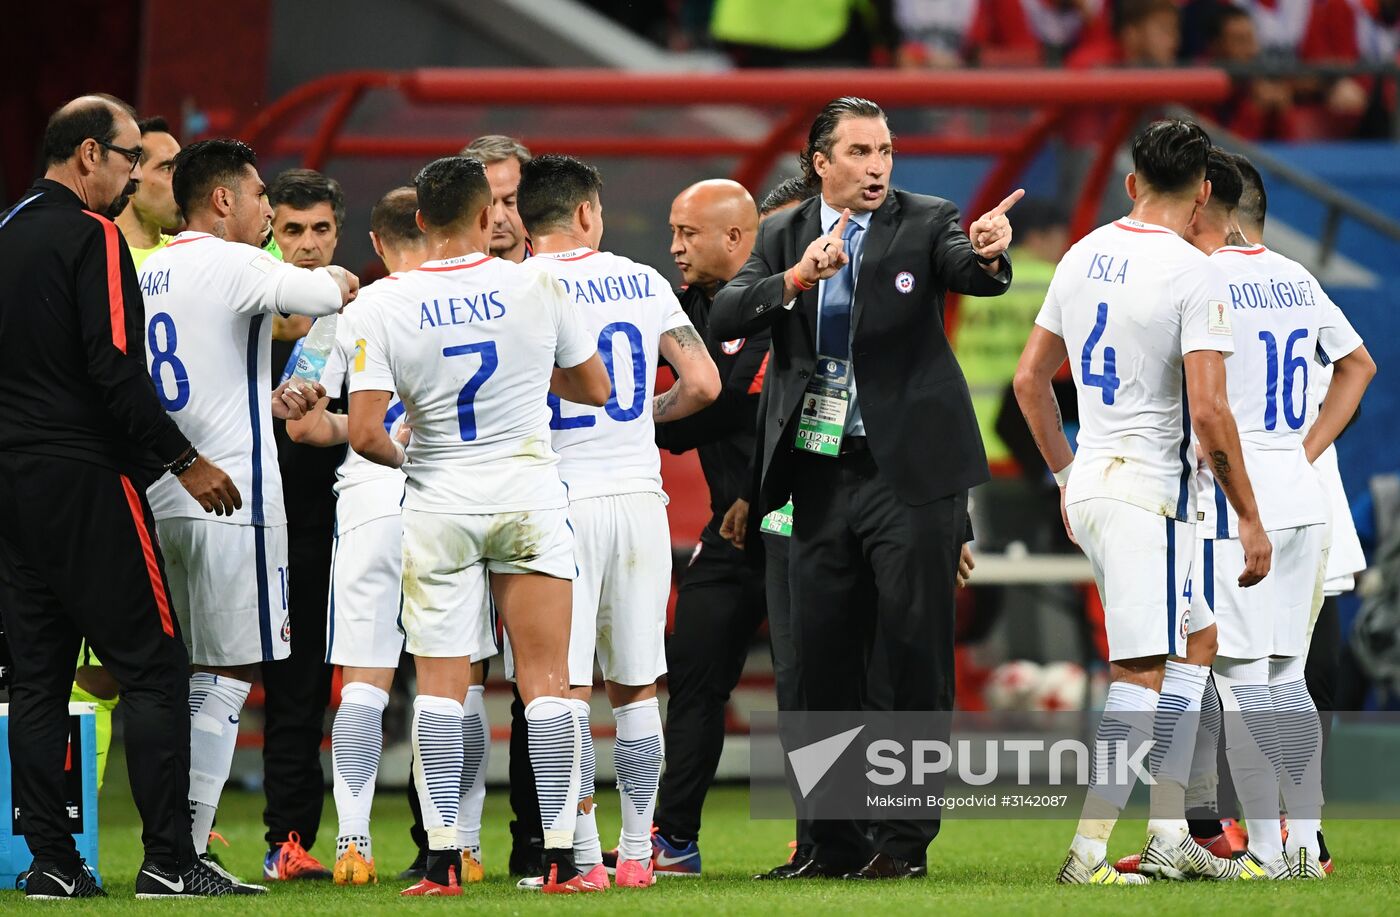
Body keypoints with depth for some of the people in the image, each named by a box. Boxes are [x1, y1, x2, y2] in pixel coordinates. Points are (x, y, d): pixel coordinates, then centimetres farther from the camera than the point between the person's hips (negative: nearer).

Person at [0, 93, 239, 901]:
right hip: (84, 478, -8)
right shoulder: (92, 236, -11)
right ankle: (168, 859, -9)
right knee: (154, 667, -4)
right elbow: (117, 370, -17)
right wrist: (183, 461, -9)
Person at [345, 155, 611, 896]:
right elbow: (596, 389, 8)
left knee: (439, 684, 5)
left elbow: (364, 433, -11)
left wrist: (402, 457, 10)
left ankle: (443, 861, 0)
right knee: (546, 680, 4)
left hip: (439, 503, 0)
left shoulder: (385, 307, -8)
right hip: (530, 498, 0)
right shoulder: (536, 290, -6)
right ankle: (560, 858, 1)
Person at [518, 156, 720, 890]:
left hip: (561, 500, -3)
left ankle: (587, 858, -4)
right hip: (638, 494, 3)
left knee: (567, 691, -1)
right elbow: (702, 384, 2)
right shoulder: (641, 282, 5)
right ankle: (636, 853, 13)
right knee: (636, 689, 12)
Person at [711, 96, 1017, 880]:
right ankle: (837, 843, 14)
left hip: (909, 470, -4)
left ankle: (905, 838, 1)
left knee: (912, 659, -4)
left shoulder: (924, 223, -1)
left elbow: (974, 275, -20)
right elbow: (725, 317, -4)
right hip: (822, 476, 4)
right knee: (824, 663, 7)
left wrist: (987, 253, -43)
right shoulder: (784, 236, 9)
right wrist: (796, 279, -21)